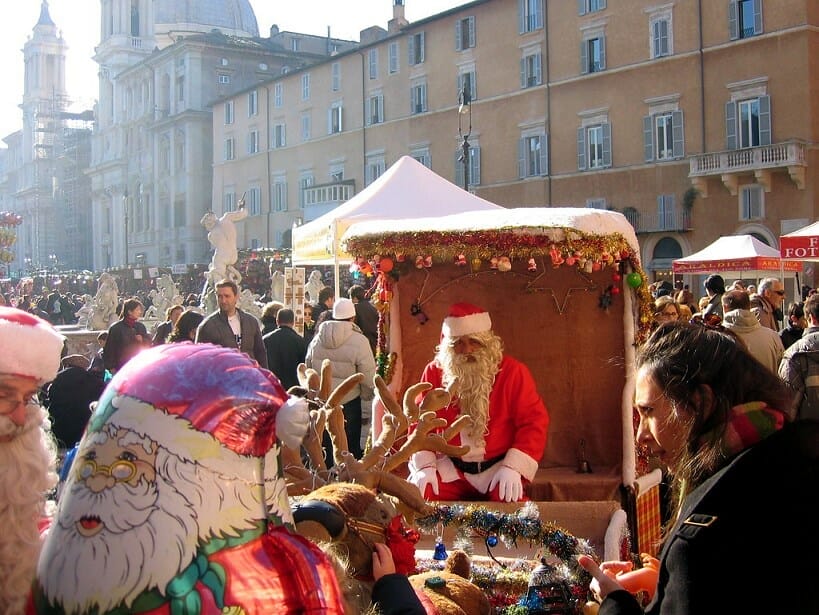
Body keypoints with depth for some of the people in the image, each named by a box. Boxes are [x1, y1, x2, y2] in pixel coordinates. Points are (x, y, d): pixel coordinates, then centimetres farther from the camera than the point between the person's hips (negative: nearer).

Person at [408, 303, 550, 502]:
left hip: (498, 467, -2)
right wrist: (425, 465, -10)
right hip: (450, 467, 2)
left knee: (509, 500, -31)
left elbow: (534, 421, -9)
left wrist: (514, 467, -20)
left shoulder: (513, 372, -7)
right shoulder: (434, 372, 1)